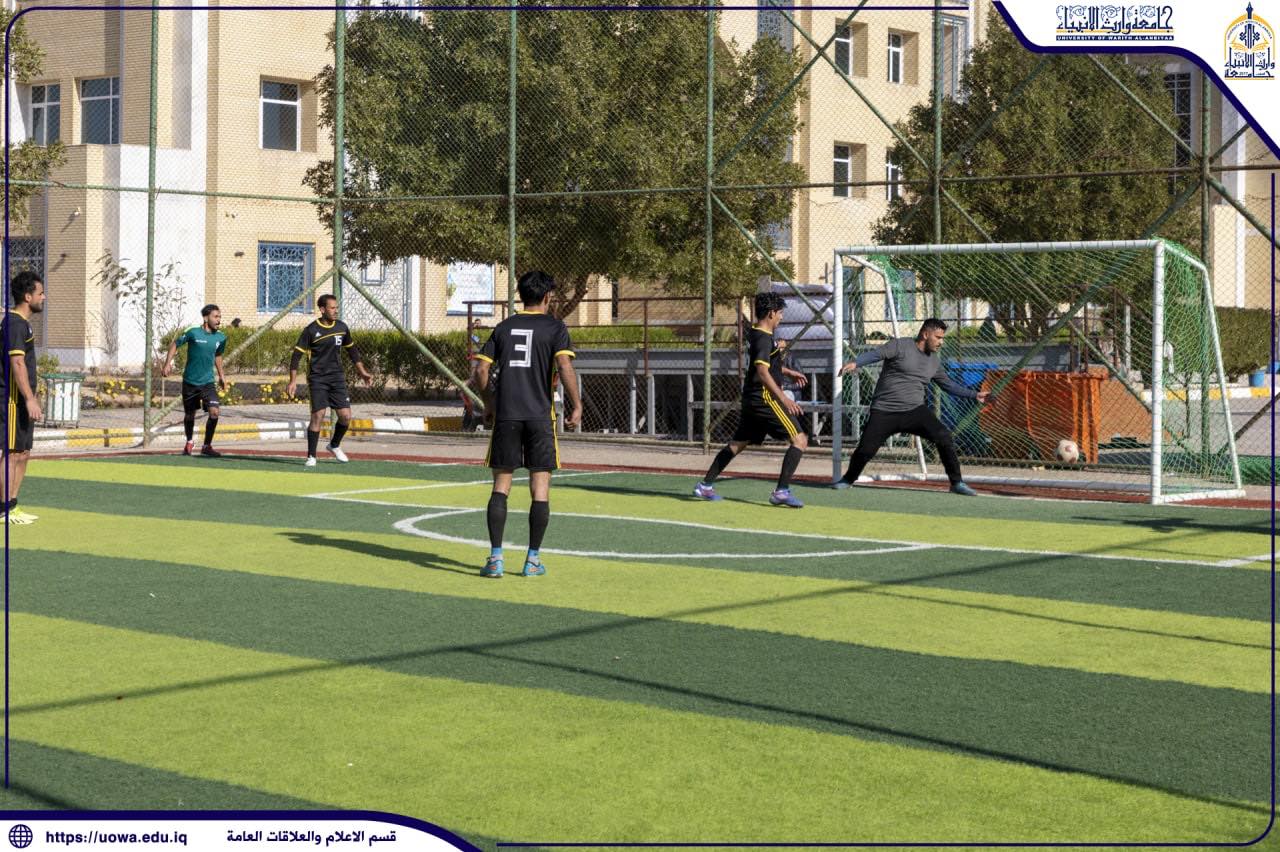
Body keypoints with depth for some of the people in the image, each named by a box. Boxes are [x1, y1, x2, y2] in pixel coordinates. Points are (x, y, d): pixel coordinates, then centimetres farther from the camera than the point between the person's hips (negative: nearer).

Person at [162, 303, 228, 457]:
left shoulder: (221, 338, 1)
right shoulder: (193, 333, -11)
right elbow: (174, 344, 1)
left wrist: (221, 375, 22)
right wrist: (167, 364, -6)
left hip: (208, 382, 2)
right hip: (190, 381, -2)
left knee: (214, 411, -16)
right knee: (189, 415, 11)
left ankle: (207, 446, -1)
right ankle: (189, 442, 39)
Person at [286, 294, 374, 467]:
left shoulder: (342, 327, 6)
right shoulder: (311, 330, -9)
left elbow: (351, 350, 20)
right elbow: (297, 355, -7)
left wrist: (362, 372, 18)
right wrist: (293, 381, -13)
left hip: (337, 378, 4)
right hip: (317, 379, -4)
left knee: (345, 416, -3)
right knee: (318, 416, -12)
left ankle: (334, 446, 24)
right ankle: (311, 456, -1)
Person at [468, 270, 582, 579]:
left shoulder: (504, 327, 11)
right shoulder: (554, 327, 0)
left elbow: (480, 370, 5)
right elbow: (564, 367, -13)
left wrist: (488, 401, 19)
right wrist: (576, 405, -4)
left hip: (505, 414, 3)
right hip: (539, 414, -3)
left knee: (501, 485, 6)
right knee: (540, 487, 6)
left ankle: (495, 557, -3)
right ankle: (533, 560, 6)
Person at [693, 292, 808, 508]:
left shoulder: (753, 334, 14)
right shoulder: (764, 338, -16)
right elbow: (762, 371, -28)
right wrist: (784, 398, -34)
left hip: (751, 399, 10)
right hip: (766, 398, -10)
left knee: (738, 443, 19)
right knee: (800, 439, -9)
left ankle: (705, 485, 21)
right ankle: (781, 491, -16)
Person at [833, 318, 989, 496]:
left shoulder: (934, 361, 13)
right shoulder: (900, 346, -5)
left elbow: (948, 384, 24)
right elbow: (875, 354, -16)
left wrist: (975, 395, 20)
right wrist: (855, 363, -34)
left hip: (915, 410, 4)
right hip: (884, 412, -4)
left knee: (944, 438, -14)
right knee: (866, 449, -7)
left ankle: (957, 483, -3)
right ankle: (848, 479, 23)